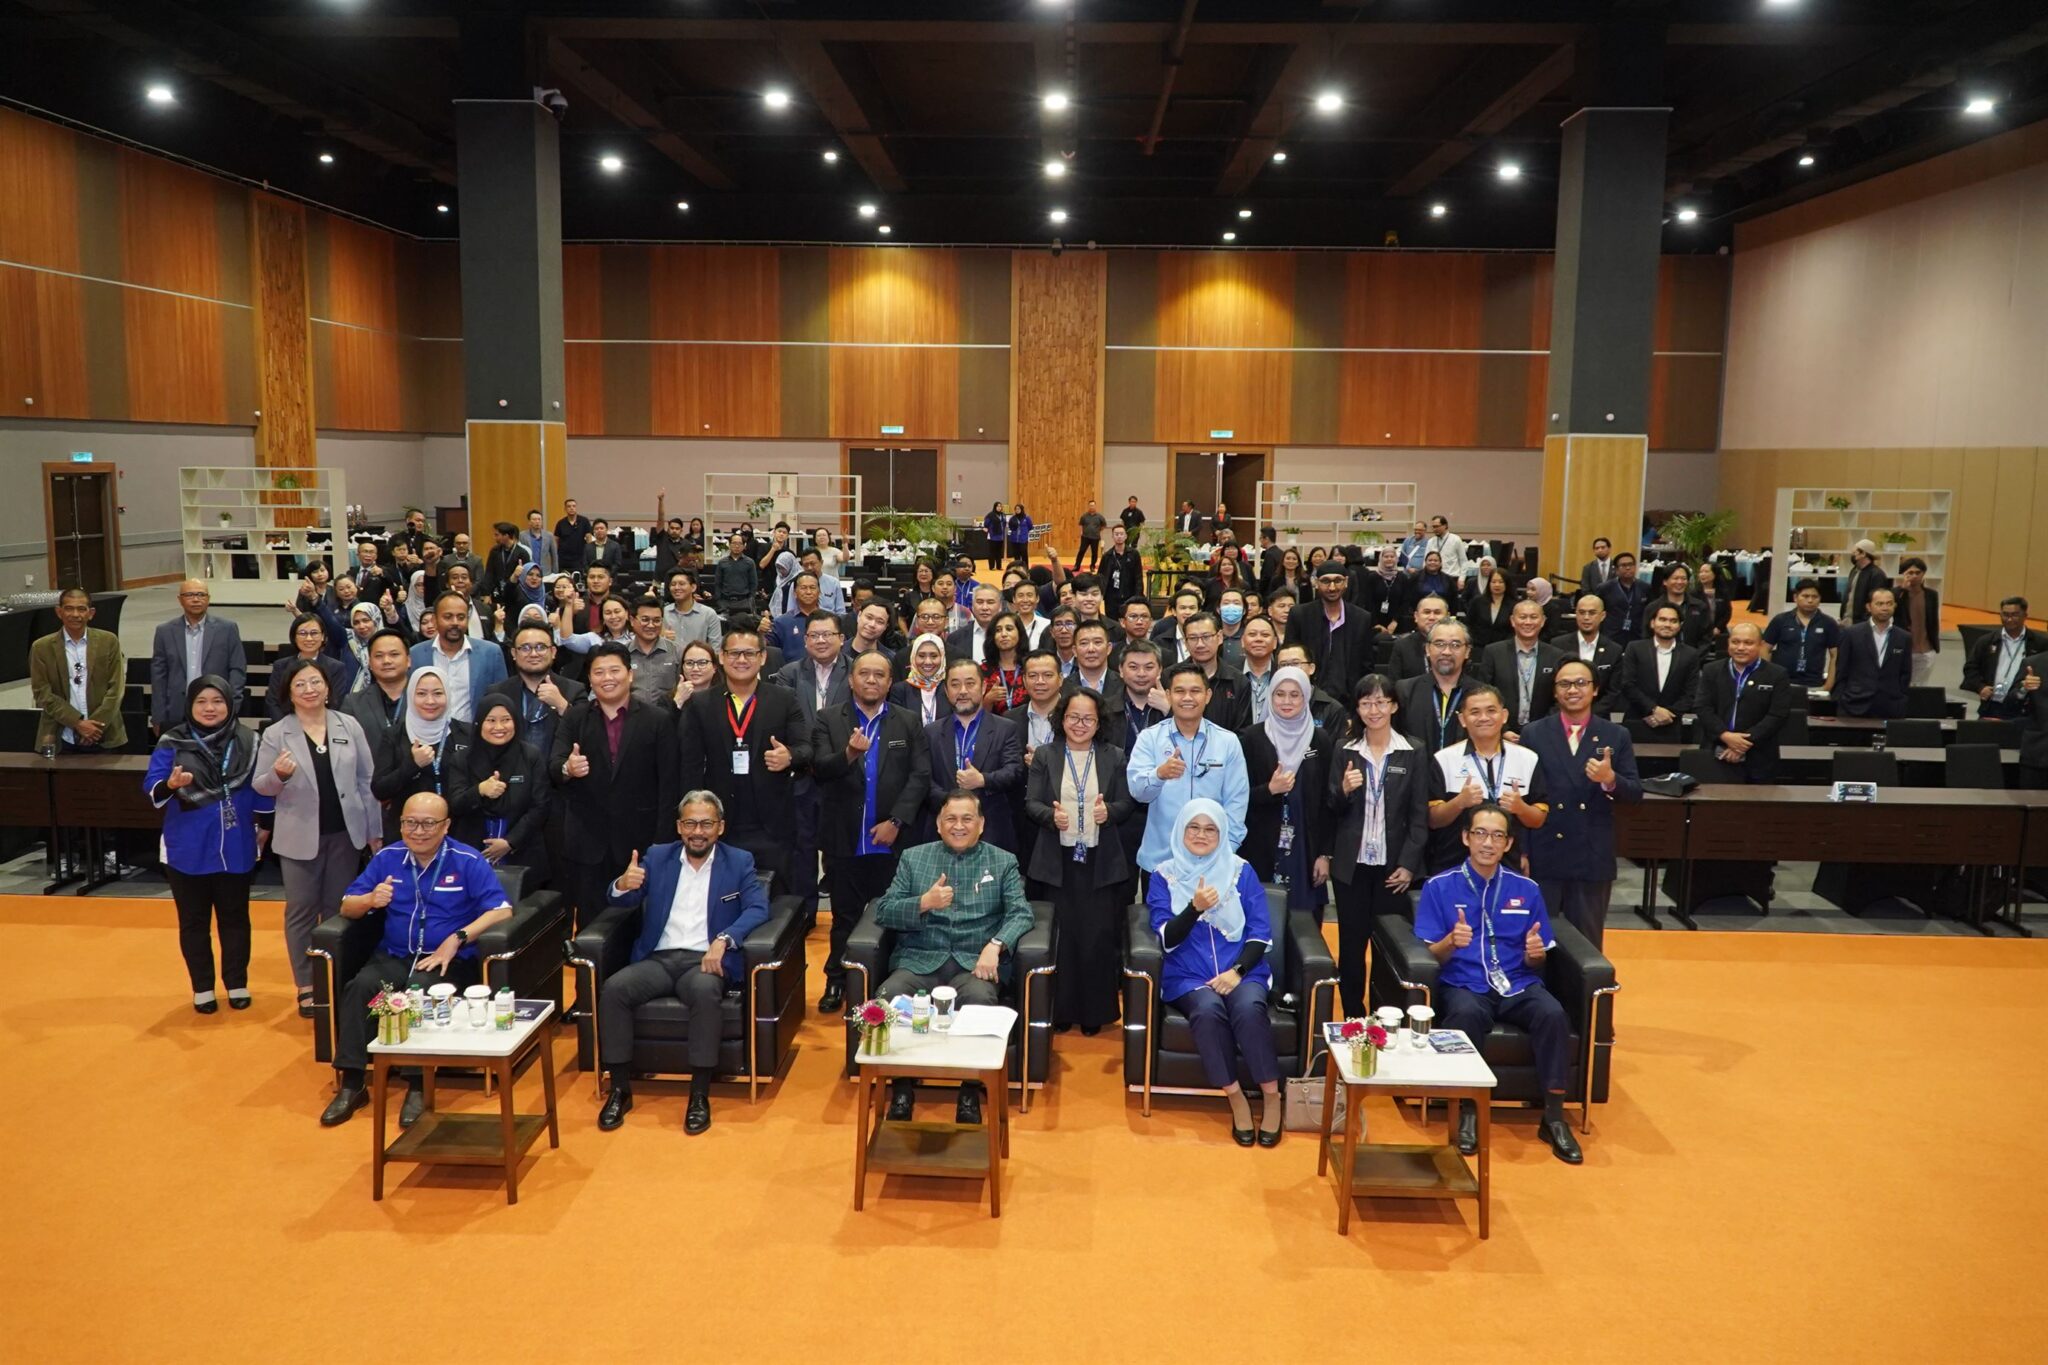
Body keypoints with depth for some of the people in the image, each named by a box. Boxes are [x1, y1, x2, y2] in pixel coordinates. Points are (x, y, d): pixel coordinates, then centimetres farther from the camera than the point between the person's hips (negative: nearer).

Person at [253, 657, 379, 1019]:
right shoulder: (275, 734, -4)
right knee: (301, 910, 5)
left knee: (339, 908, 12)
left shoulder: (349, 726, 1)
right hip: (300, 836, -1)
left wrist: (375, 830, 4)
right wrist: (278, 775, -25)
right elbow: (259, 786, -1)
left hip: (345, 833, 2)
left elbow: (367, 779, 4)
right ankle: (306, 986, 16)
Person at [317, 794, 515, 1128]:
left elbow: (501, 911, -12)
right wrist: (371, 900, -15)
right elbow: (347, 907, 8)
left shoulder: (468, 861, -4)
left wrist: (456, 940, -22)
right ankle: (351, 1084, -21)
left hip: (449, 960, -3)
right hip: (393, 957, 4)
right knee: (359, 987, -27)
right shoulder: (387, 857, 8)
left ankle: (418, 1088, -27)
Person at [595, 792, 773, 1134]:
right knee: (613, 988, -26)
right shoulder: (658, 856, 14)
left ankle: (700, 1094, -25)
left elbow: (758, 909, -4)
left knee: (706, 991, -36)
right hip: (657, 959, 3)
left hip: (705, 960, -2)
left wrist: (723, 940, -22)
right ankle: (620, 1089, -13)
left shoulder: (739, 862, 7)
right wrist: (623, 884, -18)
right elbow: (623, 900, 8)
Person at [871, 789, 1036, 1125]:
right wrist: (924, 903, -12)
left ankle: (971, 1092, -16)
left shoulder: (1003, 862, 14)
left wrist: (995, 945, -17)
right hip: (920, 960, 1)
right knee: (886, 997, -30)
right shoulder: (913, 857, 16)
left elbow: (1021, 912, 2)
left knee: (980, 1000, -35)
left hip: (973, 963, -1)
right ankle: (902, 1086, -10)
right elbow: (883, 911, 7)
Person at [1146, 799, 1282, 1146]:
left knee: (1248, 1007, -33)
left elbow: (1261, 934, 3)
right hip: (1189, 975, 0)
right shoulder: (1165, 875, 5)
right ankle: (1235, 1099, -20)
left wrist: (1237, 970, -13)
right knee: (1207, 1009, -33)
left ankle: (1271, 1097, -19)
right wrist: (1195, 907, -22)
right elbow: (1167, 939, -4)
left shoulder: (1241, 871, 6)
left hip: (1242, 969, 0)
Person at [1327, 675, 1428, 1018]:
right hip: (1352, 865, 1)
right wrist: (1343, 791, -15)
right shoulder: (1344, 752, 4)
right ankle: (1353, 1021, 16)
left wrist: (1409, 864, -7)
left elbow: (1420, 816, 1)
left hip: (1394, 866, -1)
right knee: (1351, 945, 5)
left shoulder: (1413, 753, 1)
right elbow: (1332, 812, 6)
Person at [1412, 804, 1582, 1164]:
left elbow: (1535, 962, 15)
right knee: (1466, 1013, -37)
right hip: (1463, 985, -3)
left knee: (1553, 1014, -29)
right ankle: (1468, 1111, -21)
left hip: (1518, 985, 3)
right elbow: (1431, 956, 0)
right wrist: (1452, 942, -23)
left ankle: (1554, 1116, -16)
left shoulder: (1526, 889, 11)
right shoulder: (1439, 887, 3)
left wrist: (1536, 954, -10)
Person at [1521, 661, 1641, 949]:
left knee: (1588, 943, 11)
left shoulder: (1617, 736, 4)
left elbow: (1635, 793, 2)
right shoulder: (1534, 734, 1)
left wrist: (1610, 779, -21)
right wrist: (1520, 851, -6)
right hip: (1543, 857, -1)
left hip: (1593, 858, 1)